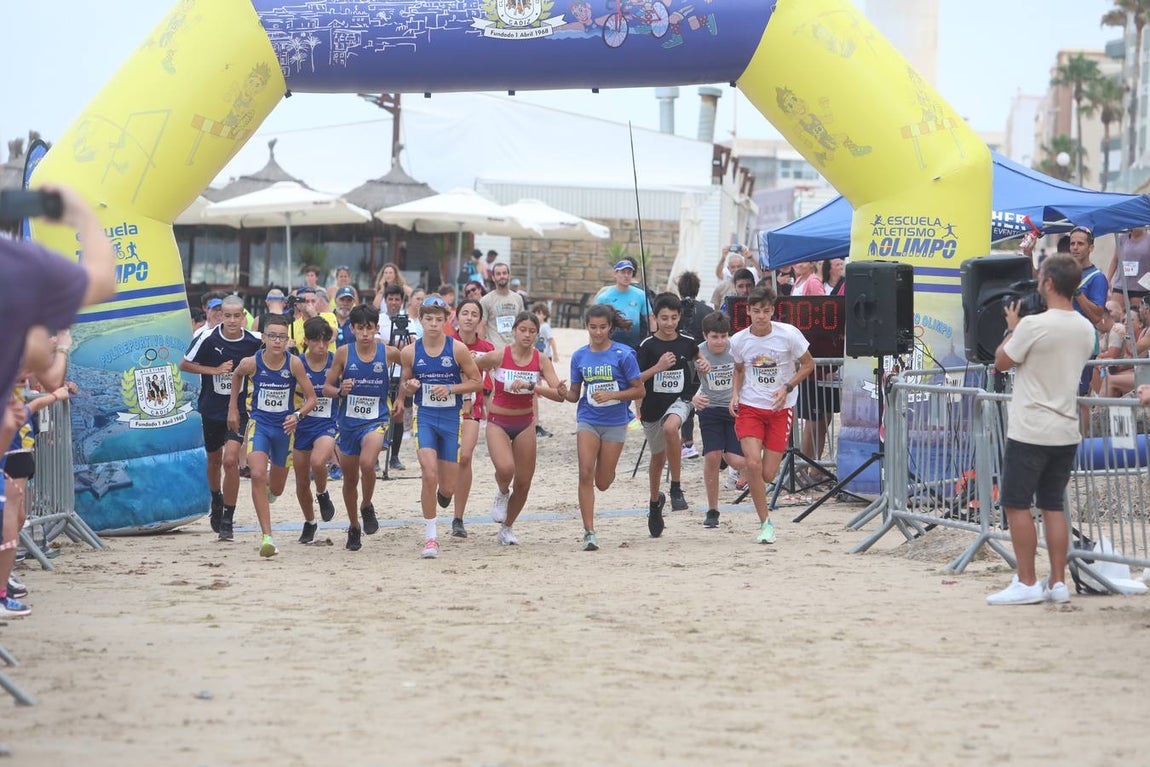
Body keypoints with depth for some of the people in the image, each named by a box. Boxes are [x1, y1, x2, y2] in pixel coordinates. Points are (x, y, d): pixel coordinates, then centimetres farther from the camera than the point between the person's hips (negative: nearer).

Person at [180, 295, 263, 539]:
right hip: (211, 409, 2)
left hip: (239, 410, -2)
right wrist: (215, 370, -16)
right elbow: (184, 365, -5)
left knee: (230, 461, -16)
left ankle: (228, 520, -8)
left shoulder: (255, 342, -10)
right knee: (214, 459, 20)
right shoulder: (207, 338, -13)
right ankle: (216, 501, 48)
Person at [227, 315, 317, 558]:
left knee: (276, 489, 13)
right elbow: (237, 375, 13)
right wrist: (232, 407, 15)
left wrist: (298, 415, -26)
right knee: (257, 475, -25)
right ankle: (266, 536, -22)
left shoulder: (294, 363, -14)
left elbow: (311, 397, -8)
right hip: (259, 424, -1)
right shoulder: (251, 363, -12)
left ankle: (268, 486, 55)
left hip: (285, 428, 1)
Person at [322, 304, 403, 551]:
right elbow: (326, 388, 0)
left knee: (367, 463, -29)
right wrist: (340, 391, -21)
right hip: (347, 422, 2)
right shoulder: (343, 353, -6)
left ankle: (367, 507, -1)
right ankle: (354, 527, 33)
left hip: (376, 420, -2)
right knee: (350, 479, 12)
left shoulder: (389, 353, -7)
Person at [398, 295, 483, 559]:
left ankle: (444, 493, 46)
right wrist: (410, 386, -12)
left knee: (447, 487, 4)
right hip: (424, 416, 0)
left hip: (452, 418, 0)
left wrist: (451, 389, -15)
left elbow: (477, 381, -1)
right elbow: (405, 384, 12)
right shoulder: (410, 352, -2)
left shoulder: (457, 349, -7)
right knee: (429, 475, -18)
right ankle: (430, 537, -6)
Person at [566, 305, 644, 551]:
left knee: (602, 483, 5)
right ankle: (589, 532, -11)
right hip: (588, 421, 2)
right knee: (585, 473, -14)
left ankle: (609, 471, 44)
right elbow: (575, 393, 10)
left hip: (615, 423, -2)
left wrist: (611, 395, -19)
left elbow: (639, 390, -6)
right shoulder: (579, 356, 3)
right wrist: (565, 393, -14)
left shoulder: (623, 354, -8)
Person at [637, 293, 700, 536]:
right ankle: (655, 502, 41)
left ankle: (676, 488, -24)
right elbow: (636, 379, -9)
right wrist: (658, 367, -21)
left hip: (679, 400, -1)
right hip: (652, 406, 1)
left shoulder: (688, 343, -2)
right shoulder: (648, 345, -8)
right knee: (658, 456, 15)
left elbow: (700, 358, 22)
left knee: (670, 427, -36)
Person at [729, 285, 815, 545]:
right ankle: (765, 523, -4)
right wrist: (736, 393, -2)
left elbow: (808, 364, 1)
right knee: (753, 463, -19)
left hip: (780, 409, -1)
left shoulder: (788, 334, -11)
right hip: (749, 407, 1)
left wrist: (787, 388, -12)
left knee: (768, 475, -2)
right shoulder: (739, 340, -4)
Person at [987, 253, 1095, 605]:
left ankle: (1026, 583, 0)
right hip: (1067, 432, 7)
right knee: (1052, 505, 12)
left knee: (1016, 504, 1)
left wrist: (1012, 327, 10)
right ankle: (1058, 582, 11)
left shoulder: (1033, 326, -16)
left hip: (1030, 431, -7)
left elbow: (1002, 362, -5)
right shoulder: (1086, 329, 7)